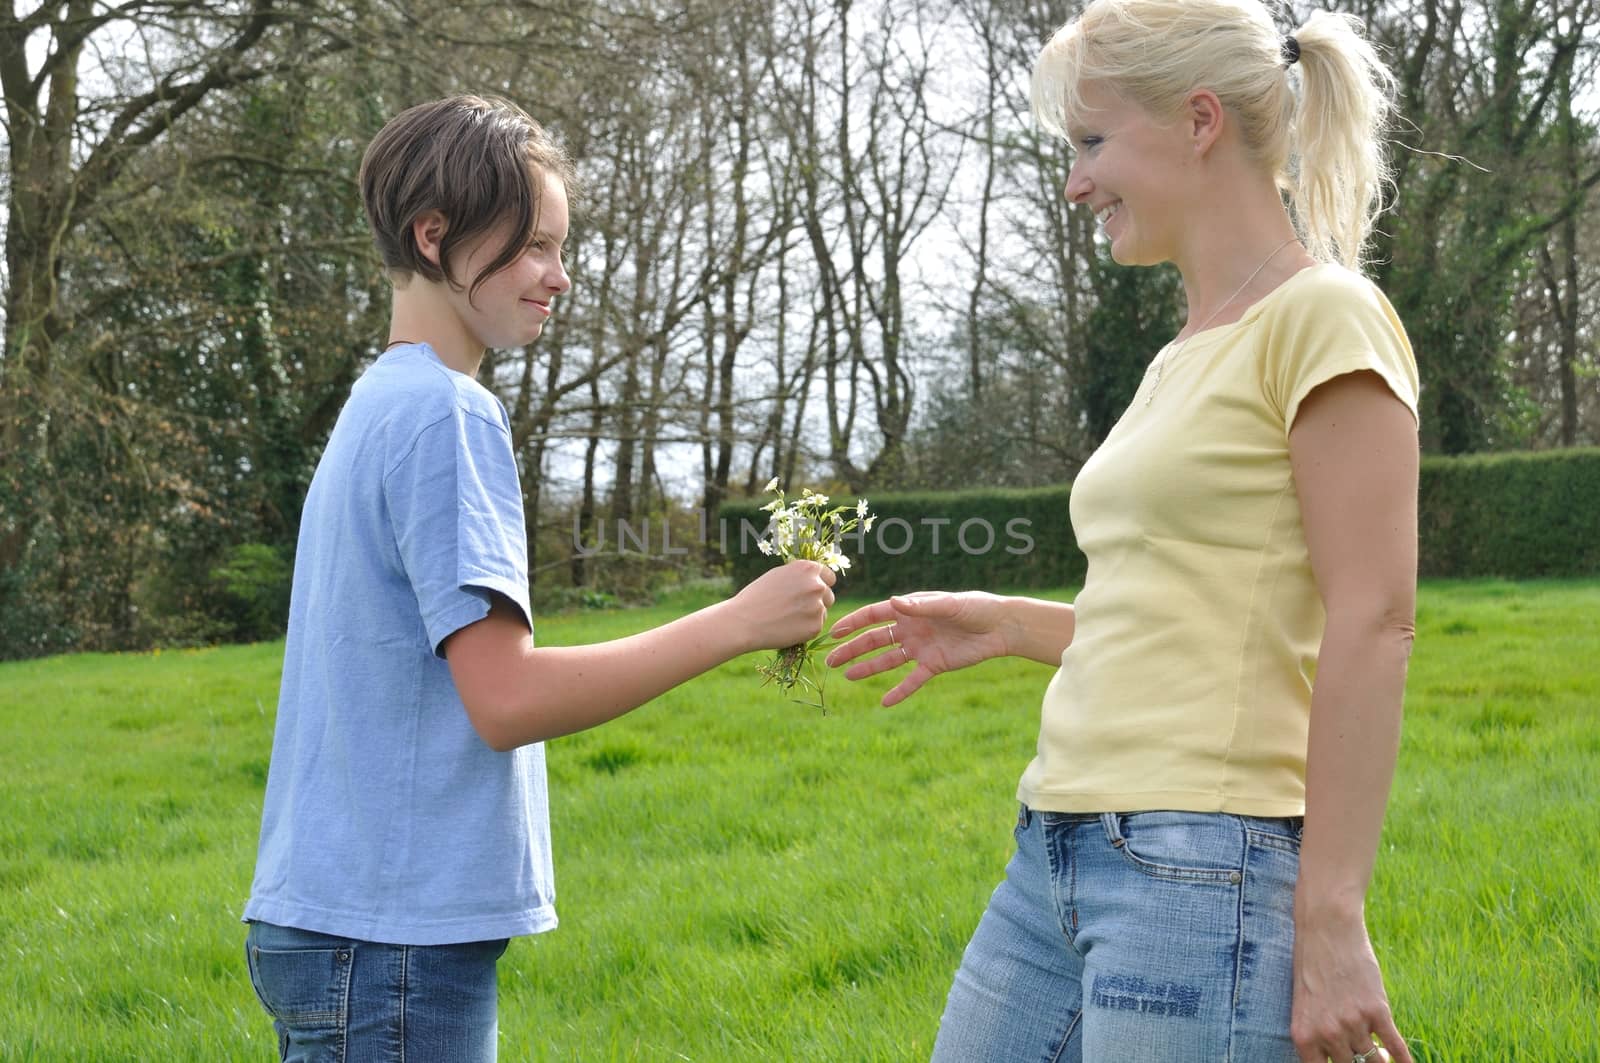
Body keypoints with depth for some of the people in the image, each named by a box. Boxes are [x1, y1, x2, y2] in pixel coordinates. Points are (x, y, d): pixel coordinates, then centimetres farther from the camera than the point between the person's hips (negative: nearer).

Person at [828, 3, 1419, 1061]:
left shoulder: (1323, 317, -7)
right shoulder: (1187, 357, 19)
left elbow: (1372, 628, -14)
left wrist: (1333, 922, -17)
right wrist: (1010, 626, 16)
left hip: (1208, 871, -9)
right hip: (1059, 855, 9)